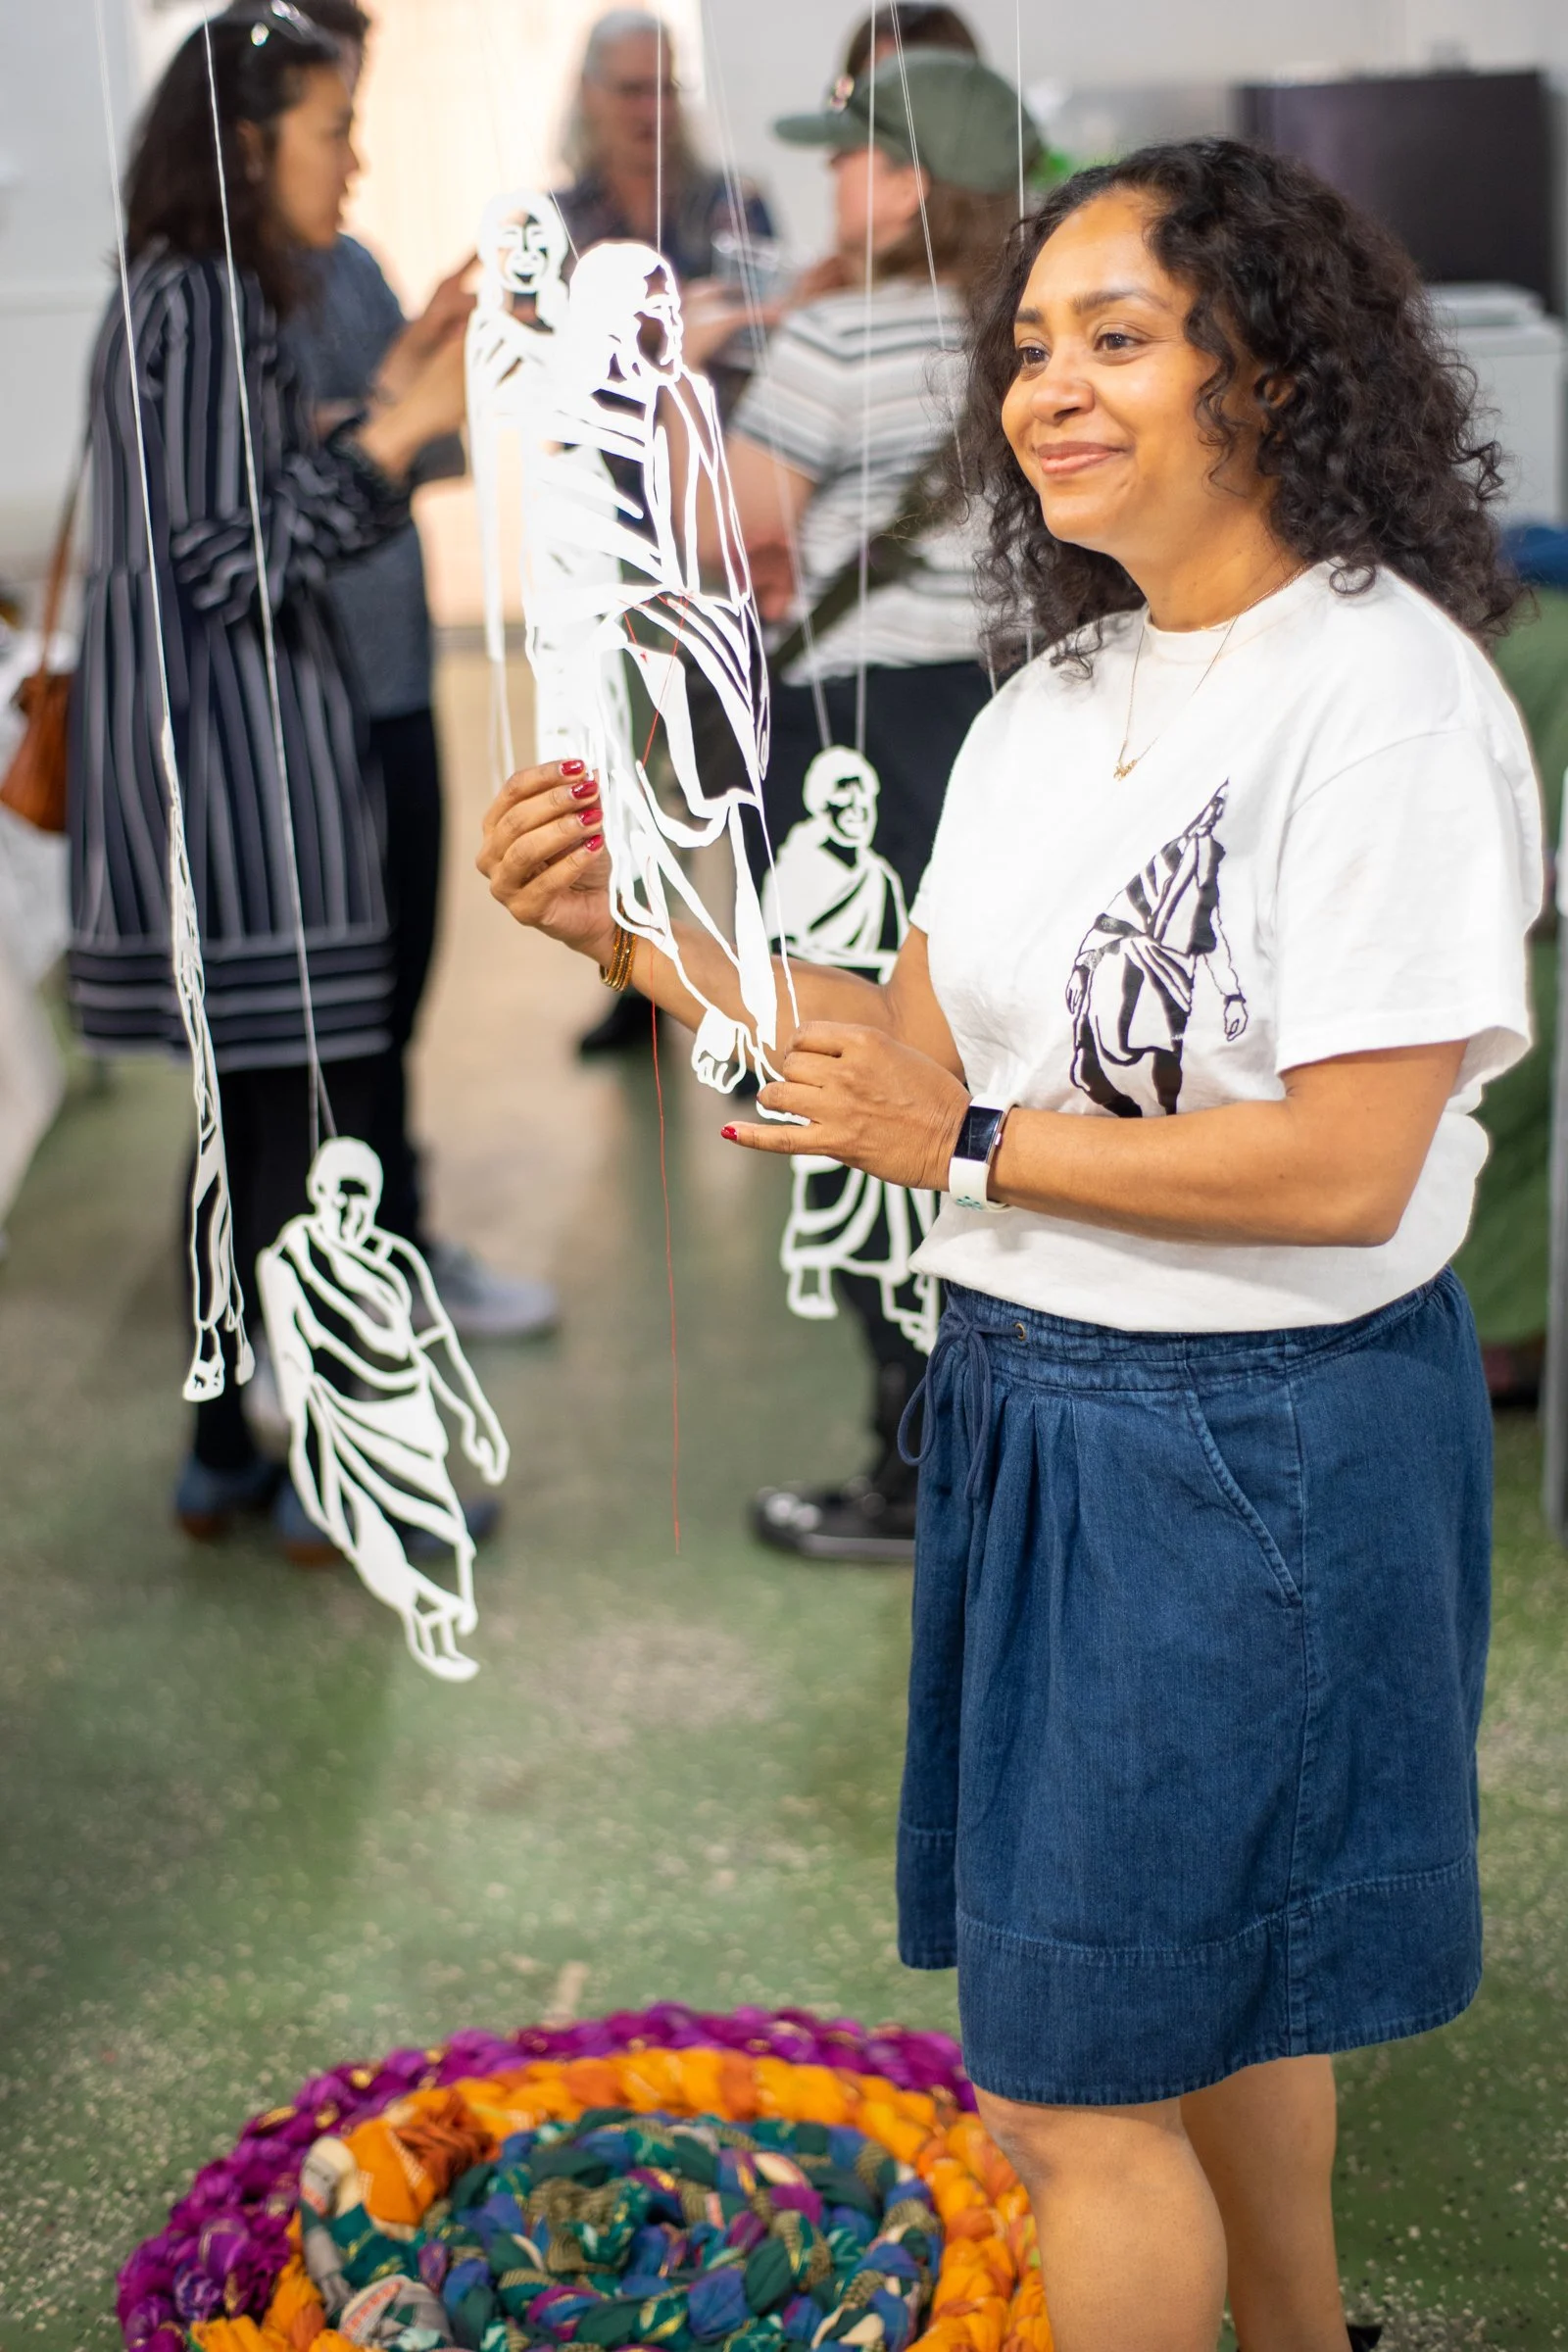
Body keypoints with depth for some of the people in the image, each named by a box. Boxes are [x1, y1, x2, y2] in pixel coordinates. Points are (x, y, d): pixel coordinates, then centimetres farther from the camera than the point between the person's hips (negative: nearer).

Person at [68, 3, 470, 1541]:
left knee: (257, 1113, 13)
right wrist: (404, 428, -16)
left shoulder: (195, 299, 17)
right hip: (235, 762, -10)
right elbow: (229, 553, -18)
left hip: (233, 762, 10)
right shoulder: (200, 305, -13)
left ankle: (222, 1454, 21)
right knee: (313, 1112, -5)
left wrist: (402, 397, 15)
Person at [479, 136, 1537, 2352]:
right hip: (1030, 1402, 8)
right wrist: (630, 922, -1)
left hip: (1253, 1442, -8)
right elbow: (910, 1049, 8)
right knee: (1217, 1975, 23)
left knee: (1072, 2082, 2)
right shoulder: (1047, 706, 8)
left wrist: (971, 1146, -17)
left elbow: (1344, 1169, -23)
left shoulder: (1386, 694, -17)